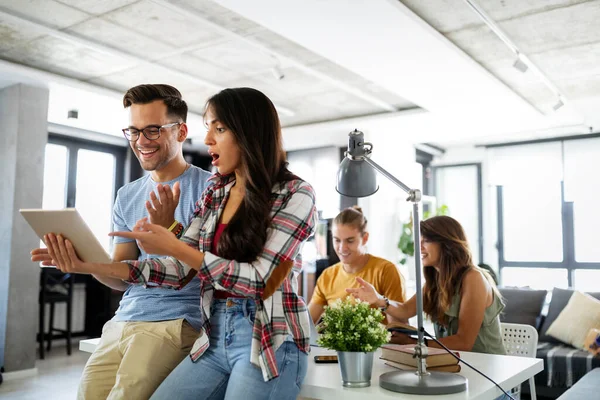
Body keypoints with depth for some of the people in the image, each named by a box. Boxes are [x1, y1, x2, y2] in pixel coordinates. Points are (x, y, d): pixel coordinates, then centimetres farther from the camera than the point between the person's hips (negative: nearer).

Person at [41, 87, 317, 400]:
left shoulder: (295, 194, -8)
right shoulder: (214, 195, 9)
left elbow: (259, 279, -15)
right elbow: (178, 270, 5)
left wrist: (175, 248, -20)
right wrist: (94, 266, -6)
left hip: (269, 345, -5)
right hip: (215, 339, 5)